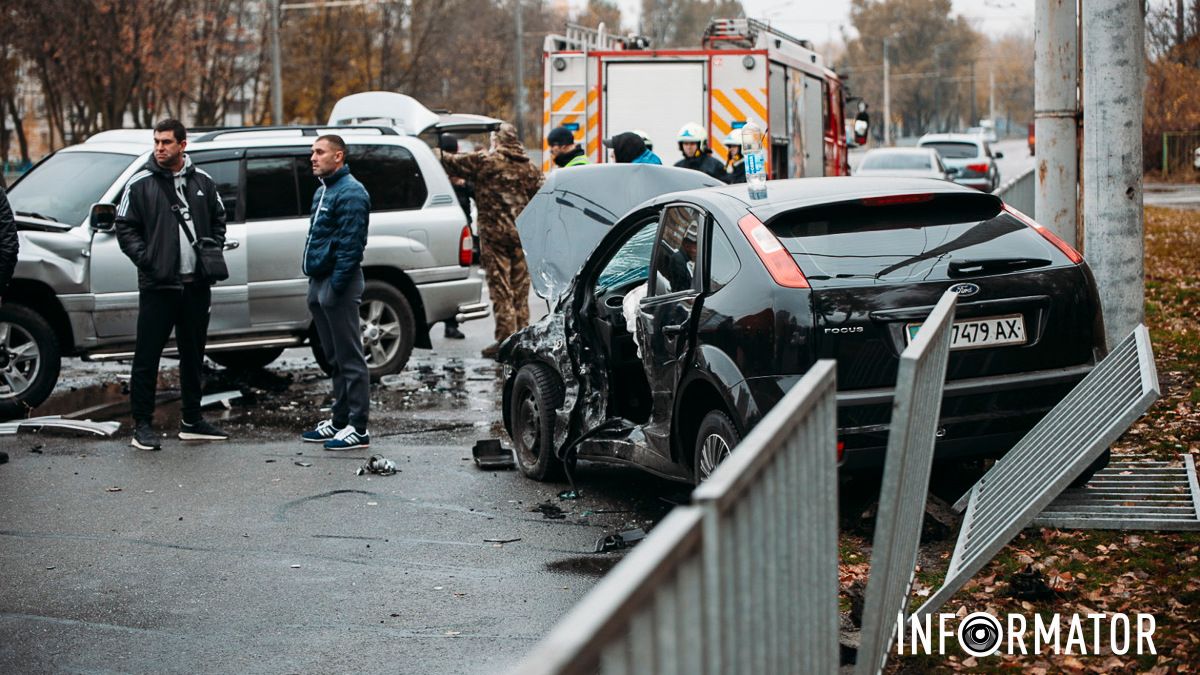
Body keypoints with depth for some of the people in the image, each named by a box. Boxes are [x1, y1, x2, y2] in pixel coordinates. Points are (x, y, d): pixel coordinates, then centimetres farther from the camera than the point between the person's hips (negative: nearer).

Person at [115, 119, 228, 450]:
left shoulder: (202, 181, 8)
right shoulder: (140, 183, -2)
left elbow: (218, 219, 20)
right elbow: (125, 228, -1)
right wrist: (145, 259, -12)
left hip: (197, 284, 4)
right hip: (157, 284, -4)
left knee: (193, 354, 13)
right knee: (147, 356, -3)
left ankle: (192, 421, 24)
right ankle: (142, 425, 5)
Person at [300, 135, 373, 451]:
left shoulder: (351, 193, -13)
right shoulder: (323, 191, 19)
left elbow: (350, 245, -20)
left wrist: (337, 283, -23)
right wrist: (316, 283, 17)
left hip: (337, 285, -10)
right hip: (320, 283, 10)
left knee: (350, 359, -7)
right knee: (335, 359, 15)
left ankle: (358, 428, -5)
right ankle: (339, 421, 23)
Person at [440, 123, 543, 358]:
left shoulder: (484, 161, -6)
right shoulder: (530, 168, 10)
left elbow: (452, 162, -3)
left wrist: (439, 155, 16)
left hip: (494, 232, -5)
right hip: (522, 233, 5)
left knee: (500, 288, -3)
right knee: (520, 288, 12)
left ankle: (505, 339, -6)